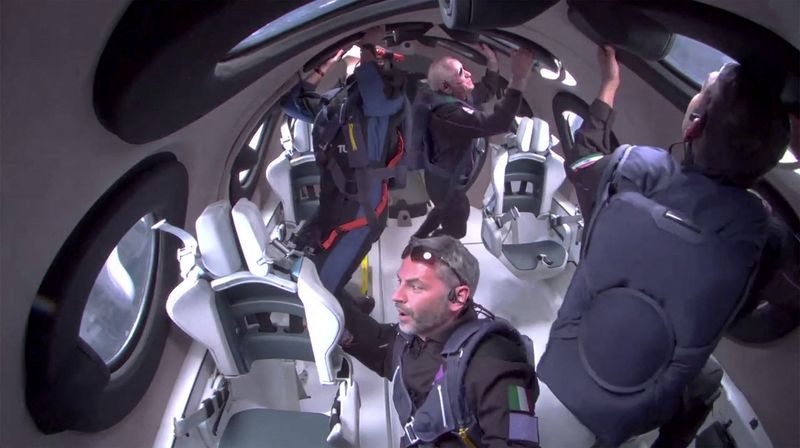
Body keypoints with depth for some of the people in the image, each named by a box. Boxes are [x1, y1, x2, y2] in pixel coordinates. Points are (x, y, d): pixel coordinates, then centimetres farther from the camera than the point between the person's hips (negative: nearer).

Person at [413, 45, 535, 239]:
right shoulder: (449, 112, -39)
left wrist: (492, 62, -3)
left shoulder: (457, 97, -7)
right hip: (447, 185, -9)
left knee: (445, 211, 34)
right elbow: (498, 123, -50)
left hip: (445, 179, 9)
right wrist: (518, 79, -53)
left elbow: (488, 91, 12)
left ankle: (418, 239, 55)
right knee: (456, 230, 14)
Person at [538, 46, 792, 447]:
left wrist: (610, 83, 13)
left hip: (557, 378, 1)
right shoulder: (752, 225, -22)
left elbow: (582, 158, 2)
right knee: (709, 375, 29)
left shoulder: (636, 168, -22)